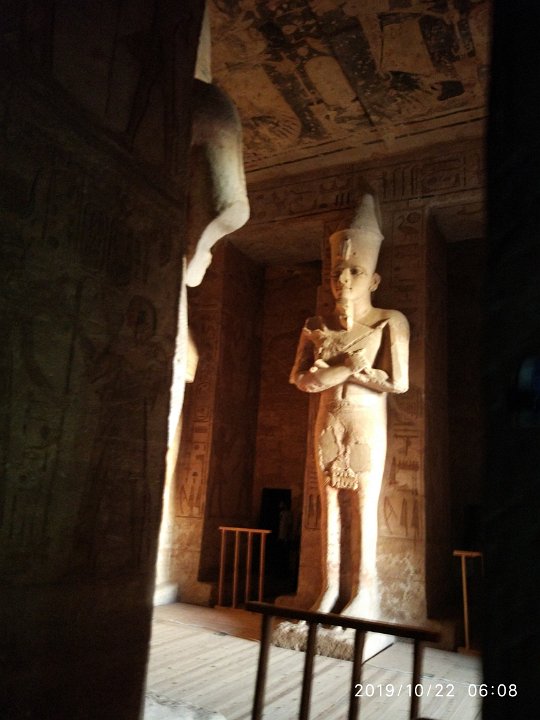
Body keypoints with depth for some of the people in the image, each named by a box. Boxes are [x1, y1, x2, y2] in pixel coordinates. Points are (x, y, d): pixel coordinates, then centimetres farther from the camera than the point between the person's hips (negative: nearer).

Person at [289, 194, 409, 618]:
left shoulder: (389, 322, -5)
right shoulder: (316, 327, 7)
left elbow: (398, 382, -13)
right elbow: (300, 378, 5)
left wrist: (336, 371, -10)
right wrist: (344, 368, -12)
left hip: (366, 423, -4)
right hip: (328, 422, 4)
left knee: (364, 507, -1)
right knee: (329, 505, 6)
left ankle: (364, 595, 10)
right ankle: (330, 590, 15)